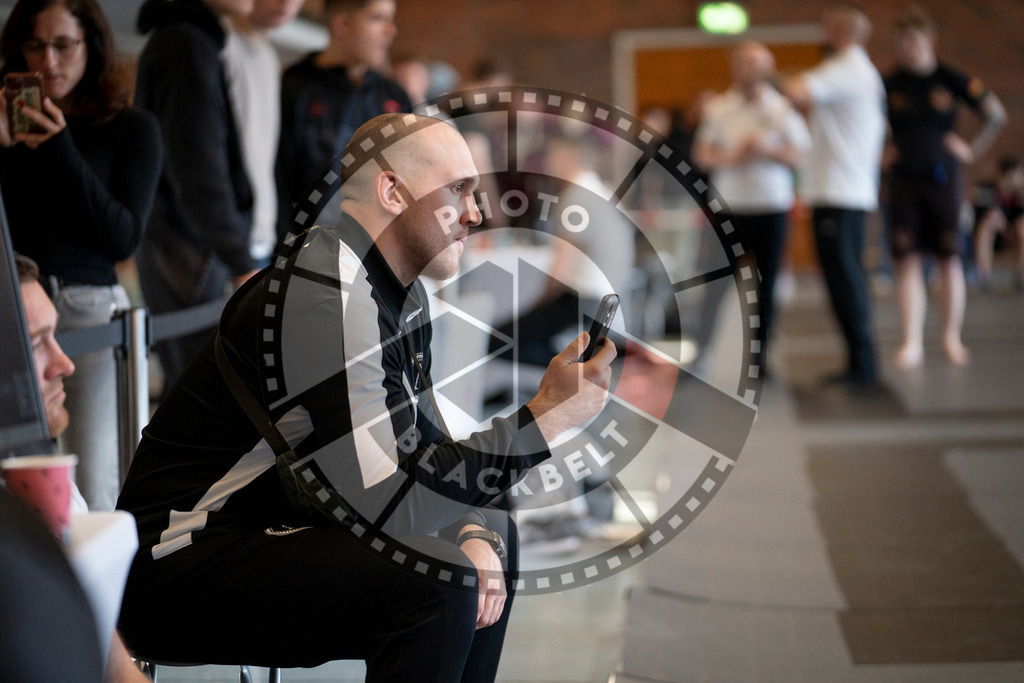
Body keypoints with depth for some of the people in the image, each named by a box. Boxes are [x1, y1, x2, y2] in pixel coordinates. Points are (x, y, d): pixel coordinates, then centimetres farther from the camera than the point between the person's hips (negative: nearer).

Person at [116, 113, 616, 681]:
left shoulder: (400, 293, 10)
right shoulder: (321, 294, -23)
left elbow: (422, 446, 14)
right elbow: (389, 502, -28)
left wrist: (475, 532, -7)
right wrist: (546, 417, -22)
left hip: (272, 528, 11)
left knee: (493, 536, 18)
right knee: (433, 580, -28)